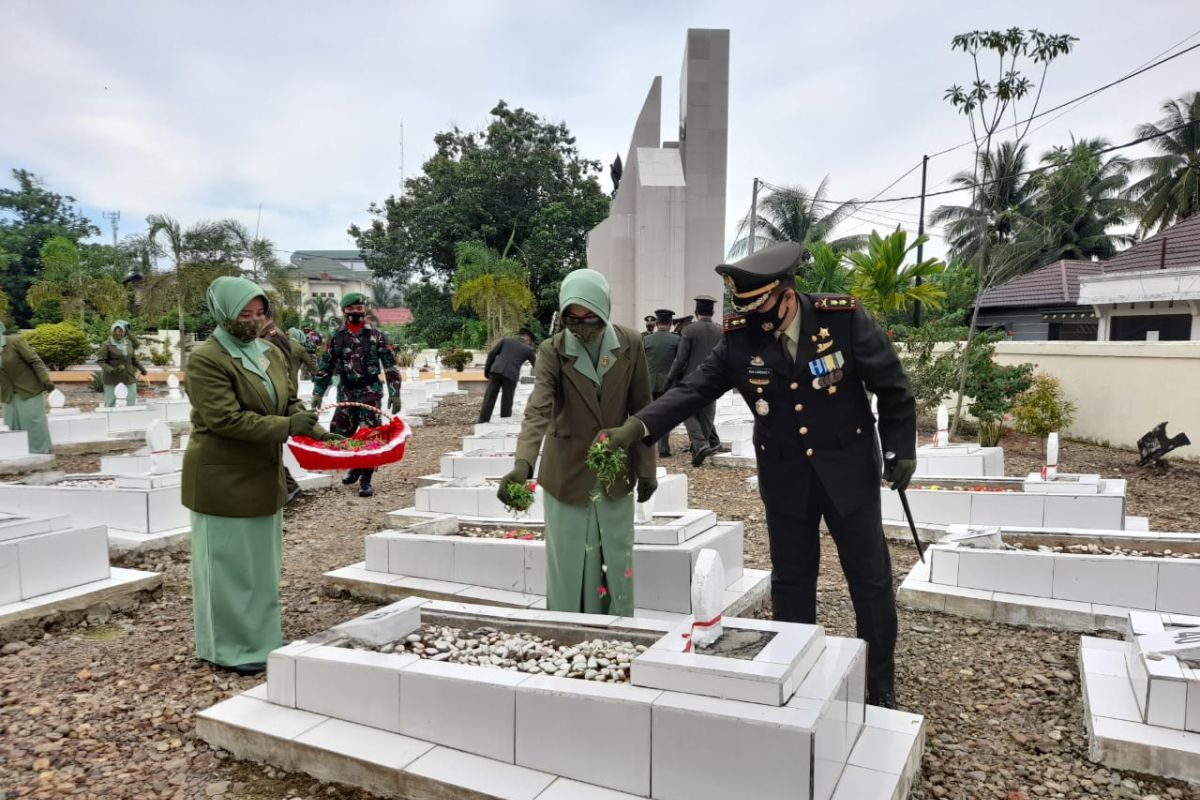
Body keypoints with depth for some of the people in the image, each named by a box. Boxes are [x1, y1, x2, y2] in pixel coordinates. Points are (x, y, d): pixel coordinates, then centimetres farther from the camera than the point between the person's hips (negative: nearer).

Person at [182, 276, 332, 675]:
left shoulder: (271, 353, 7)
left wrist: (308, 423, -9)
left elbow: (290, 400, 11)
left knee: (261, 558, 16)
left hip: (263, 475, 8)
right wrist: (286, 427, -25)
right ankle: (232, 648, 15)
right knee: (230, 561, 3)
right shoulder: (206, 359, -16)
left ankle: (262, 634, 29)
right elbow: (226, 419, -23)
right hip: (223, 478, -8)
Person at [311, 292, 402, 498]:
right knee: (339, 434, 8)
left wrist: (395, 393, -9)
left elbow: (391, 366, -2)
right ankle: (356, 467, 32)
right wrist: (317, 393, 6)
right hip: (345, 393, 4)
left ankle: (366, 480, 1)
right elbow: (325, 367, 11)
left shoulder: (377, 336, -1)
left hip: (370, 392, -3)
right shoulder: (336, 337, 6)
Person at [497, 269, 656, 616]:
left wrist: (646, 468, 3)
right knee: (570, 566, 5)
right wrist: (522, 464, -40)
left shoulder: (630, 345, -6)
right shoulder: (552, 351, -12)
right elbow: (537, 410, -25)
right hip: (568, 476, -2)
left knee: (616, 563, 13)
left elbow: (642, 409, 1)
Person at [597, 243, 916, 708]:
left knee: (871, 581, 10)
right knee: (790, 582, 12)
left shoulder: (843, 318, -15)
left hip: (849, 470, -1)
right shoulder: (740, 337, -10)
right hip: (785, 478, 2)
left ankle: (881, 688, 29)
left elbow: (892, 386, -5)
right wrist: (638, 426, -29)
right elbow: (692, 390, -16)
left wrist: (901, 450, -4)